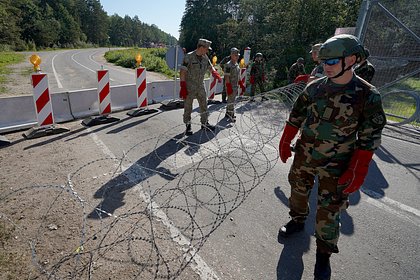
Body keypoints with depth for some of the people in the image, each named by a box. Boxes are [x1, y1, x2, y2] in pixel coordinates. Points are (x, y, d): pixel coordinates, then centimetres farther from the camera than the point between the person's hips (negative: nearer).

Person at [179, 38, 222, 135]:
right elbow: (182, 71, -15)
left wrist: (215, 73, -2)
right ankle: (188, 126, 14)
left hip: (201, 86, 6)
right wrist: (183, 86, -19)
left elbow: (210, 67, 21)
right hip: (189, 86, -6)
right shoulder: (189, 57, -13)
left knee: (204, 105, 11)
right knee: (188, 107, 2)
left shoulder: (205, 57, 6)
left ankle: (204, 123, 25)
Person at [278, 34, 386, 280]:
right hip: (303, 156, 4)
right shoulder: (314, 87, -3)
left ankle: (324, 254, 28)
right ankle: (298, 221, 49)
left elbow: (369, 138, -11)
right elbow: (295, 118, 6)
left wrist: (357, 172, -14)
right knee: (298, 192, 20)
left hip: (335, 165, -3)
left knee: (329, 212, 6)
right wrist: (285, 144, 8)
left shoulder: (367, 95, -13)